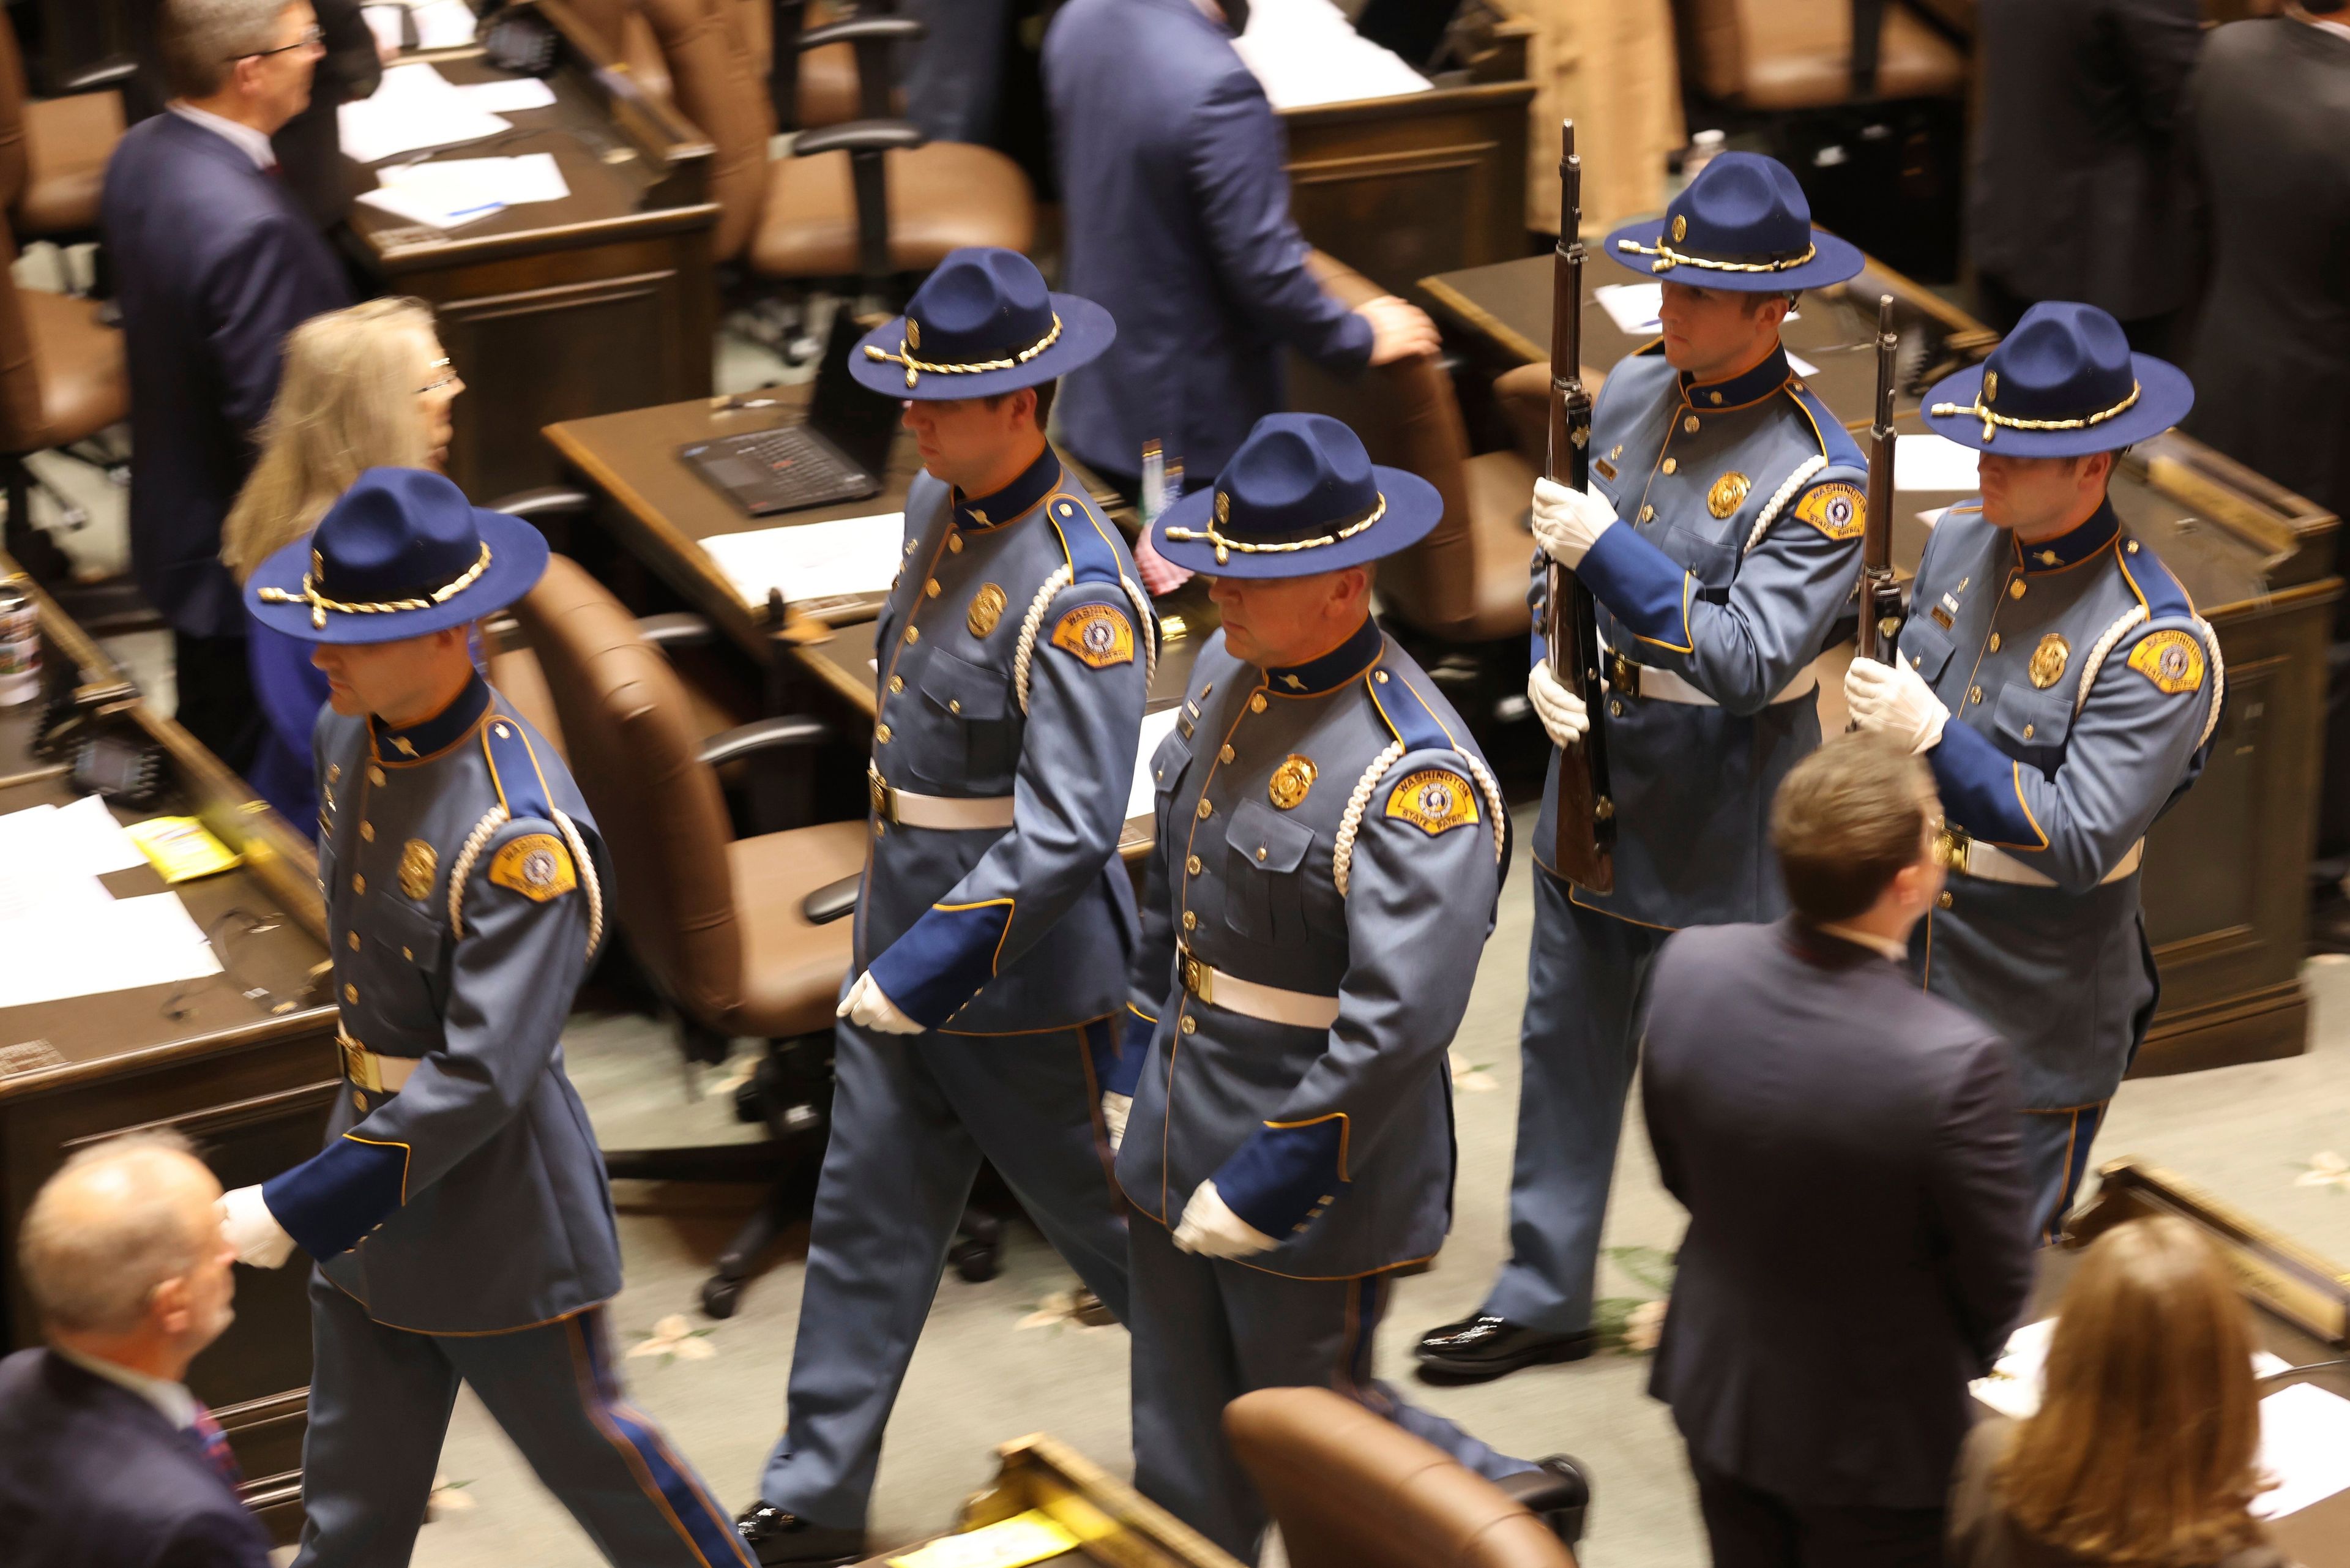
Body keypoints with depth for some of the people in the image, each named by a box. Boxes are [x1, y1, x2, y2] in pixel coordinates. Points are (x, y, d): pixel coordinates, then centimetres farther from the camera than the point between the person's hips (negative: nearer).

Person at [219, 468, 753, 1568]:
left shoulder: (524, 837, -31)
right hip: (376, 1151, 7)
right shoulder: (349, 736, -4)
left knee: (580, 1443, 15)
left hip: (491, 1190, -7)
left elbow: (482, 1077, -30)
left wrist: (299, 1208, -27)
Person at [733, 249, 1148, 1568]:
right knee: (869, 1214, 11)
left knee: (1101, 1209, 11)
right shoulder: (937, 504, 0)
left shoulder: (1078, 591, -27)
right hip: (904, 933, 8)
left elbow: (1069, 834, -30)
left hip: (1021, 965, -8)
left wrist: (927, 971, -30)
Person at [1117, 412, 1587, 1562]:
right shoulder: (1229, 669, 0)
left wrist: (1264, 1187, -23)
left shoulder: (1420, 780, -26)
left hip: (1313, 1164, -8)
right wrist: (1135, 1067, 16)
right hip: (1179, 1141, 8)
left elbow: (1399, 1026, -28)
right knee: (1183, 1462, 18)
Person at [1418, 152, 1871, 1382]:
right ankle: (1543, 1295, 29)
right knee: (1566, 1048, 16)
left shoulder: (1817, 476, -21)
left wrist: (1608, 550, -30)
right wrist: (1549, 664, -6)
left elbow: (1749, 660, -28)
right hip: (1592, 800, 7)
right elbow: (1563, 544, 12)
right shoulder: (1632, 392, 0)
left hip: (1716, 841, -6)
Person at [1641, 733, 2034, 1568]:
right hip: (1874, 1432, -4)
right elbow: (1997, 1283, -17)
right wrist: (1957, 1366, 5)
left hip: (1716, 1387, 5)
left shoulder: (1687, 968, -19)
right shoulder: (1954, 1062, -34)